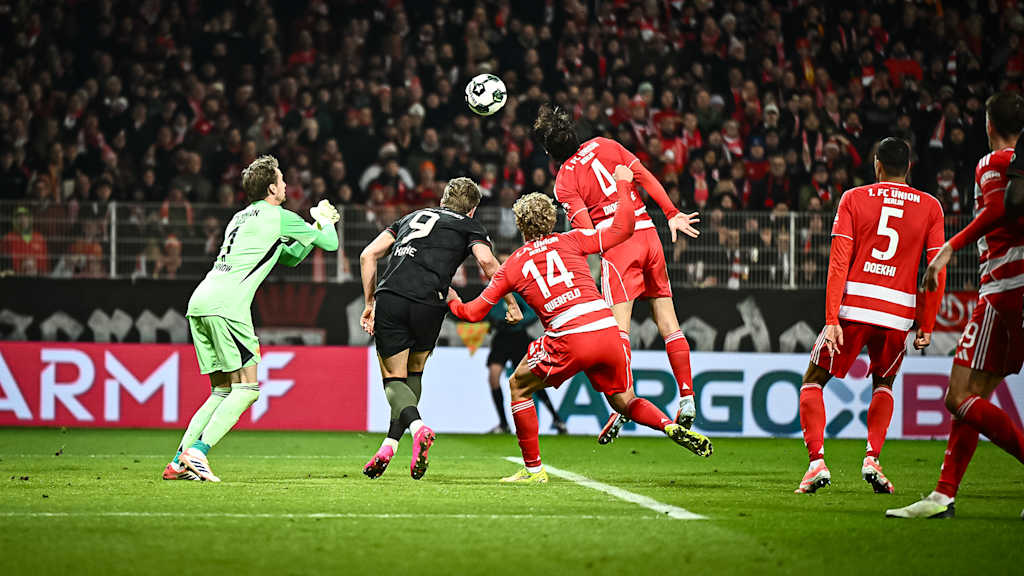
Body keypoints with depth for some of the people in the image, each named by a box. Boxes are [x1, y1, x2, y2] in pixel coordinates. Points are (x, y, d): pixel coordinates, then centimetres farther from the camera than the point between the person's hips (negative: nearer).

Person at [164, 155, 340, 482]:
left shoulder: (241, 217, 28)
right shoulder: (278, 216, 2)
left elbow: (290, 257, 38)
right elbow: (330, 243, 12)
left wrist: (319, 224, 35)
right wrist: (324, 221, 32)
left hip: (198, 305, 8)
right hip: (226, 305, -8)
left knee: (222, 391, 12)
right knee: (247, 389, -6)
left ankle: (179, 462, 3)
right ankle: (197, 452, -20)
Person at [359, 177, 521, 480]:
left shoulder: (412, 217, 29)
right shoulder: (470, 226, 18)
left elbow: (368, 255, 22)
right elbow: (487, 261, -2)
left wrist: (370, 303, 25)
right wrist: (512, 303, 4)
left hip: (390, 299, 2)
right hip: (427, 304, -1)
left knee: (393, 379, 9)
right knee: (413, 375, 20)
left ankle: (417, 426, -20)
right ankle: (390, 444, 6)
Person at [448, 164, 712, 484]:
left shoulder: (512, 266, 15)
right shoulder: (570, 241, 15)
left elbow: (474, 312, 20)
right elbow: (623, 228, 13)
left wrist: (453, 302, 43)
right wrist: (623, 185, 26)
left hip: (569, 340, -3)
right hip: (608, 330, 3)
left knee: (519, 387, 19)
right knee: (623, 400, 22)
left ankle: (533, 468, 15)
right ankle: (672, 427, -7)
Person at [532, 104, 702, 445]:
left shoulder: (564, 182, -2)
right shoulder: (604, 146, 10)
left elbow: (586, 232, -11)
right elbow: (647, 178, 7)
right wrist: (672, 215, 11)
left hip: (616, 241, -5)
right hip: (647, 231, 5)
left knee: (618, 324, -9)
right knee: (666, 318, 8)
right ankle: (687, 398, 5)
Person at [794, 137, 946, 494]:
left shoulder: (853, 199, 4)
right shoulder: (930, 207, 7)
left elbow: (838, 263, -3)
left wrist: (831, 320, -5)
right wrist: (926, 327, 9)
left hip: (853, 307, -2)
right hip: (899, 314, 2)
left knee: (813, 382, 14)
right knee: (884, 384, 26)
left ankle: (817, 461, -3)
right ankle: (872, 458, 7)